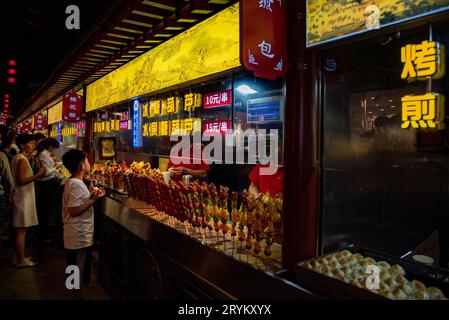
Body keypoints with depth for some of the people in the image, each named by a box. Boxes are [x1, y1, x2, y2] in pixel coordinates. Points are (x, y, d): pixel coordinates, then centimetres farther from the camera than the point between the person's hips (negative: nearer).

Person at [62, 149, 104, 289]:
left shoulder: (72, 182, 9)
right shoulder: (77, 185, -23)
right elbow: (74, 211, -27)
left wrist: (90, 196, 7)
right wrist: (93, 200, -22)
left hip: (78, 236, 10)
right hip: (80, 238, -10)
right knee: (80, 272, 5)